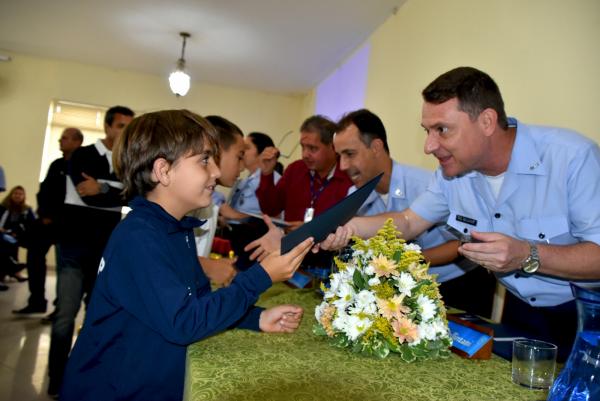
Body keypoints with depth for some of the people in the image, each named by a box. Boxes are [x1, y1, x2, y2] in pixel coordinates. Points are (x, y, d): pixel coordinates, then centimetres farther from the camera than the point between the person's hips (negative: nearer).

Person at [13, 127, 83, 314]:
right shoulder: (56, 164, 15)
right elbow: (44, 190, 15)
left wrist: (55, 218, -14)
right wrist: (44, 214, -1)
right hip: (48, 220, 7)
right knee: (34, 256, 7)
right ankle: (36, 302, 18)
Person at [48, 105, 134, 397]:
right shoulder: (82, 156, -2)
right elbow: (88, 196, -17)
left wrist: (102, 188, -17)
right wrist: (115, 192, -9)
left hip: (107, 247, 4)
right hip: (75, 244, -4)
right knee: (66, 313, -5)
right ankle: (57, 381, 10)